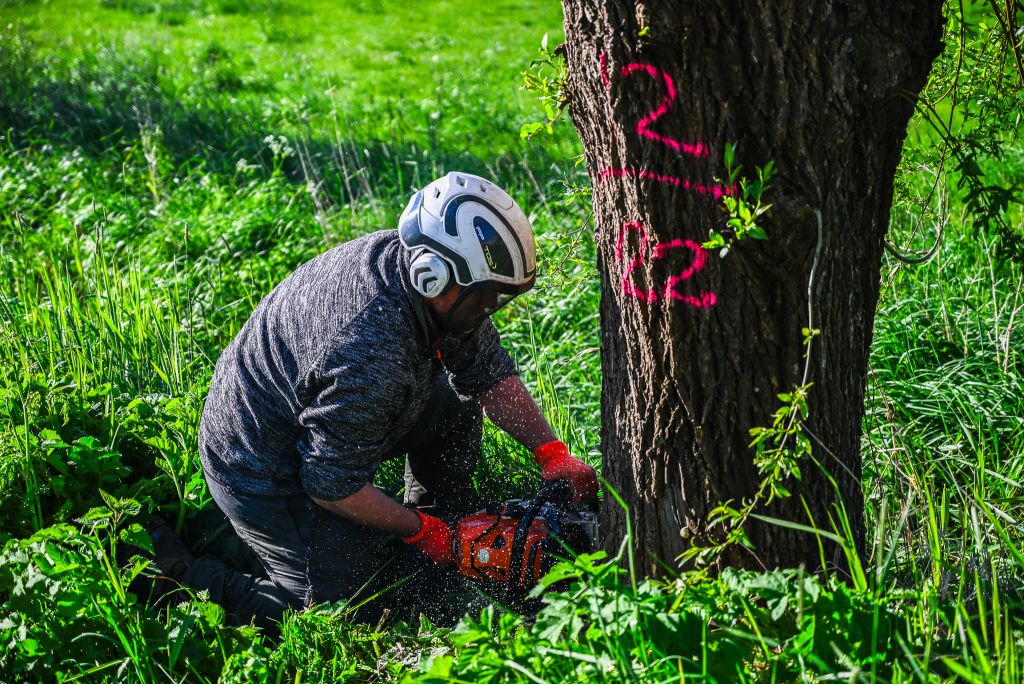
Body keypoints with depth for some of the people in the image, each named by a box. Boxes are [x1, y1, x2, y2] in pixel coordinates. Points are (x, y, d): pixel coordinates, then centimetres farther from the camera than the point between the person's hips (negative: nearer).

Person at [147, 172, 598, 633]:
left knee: (457, 403, 5)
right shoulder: (370, 354, -38)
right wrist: (418, 529, -14)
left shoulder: (412, 258, -12)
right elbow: (332, 484, -27)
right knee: (348, 610, -3)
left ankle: (436, 572, 14)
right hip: (264, 474, -9)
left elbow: (491, 374, 0)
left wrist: (551, 452, -7)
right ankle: (180, 577, 4)